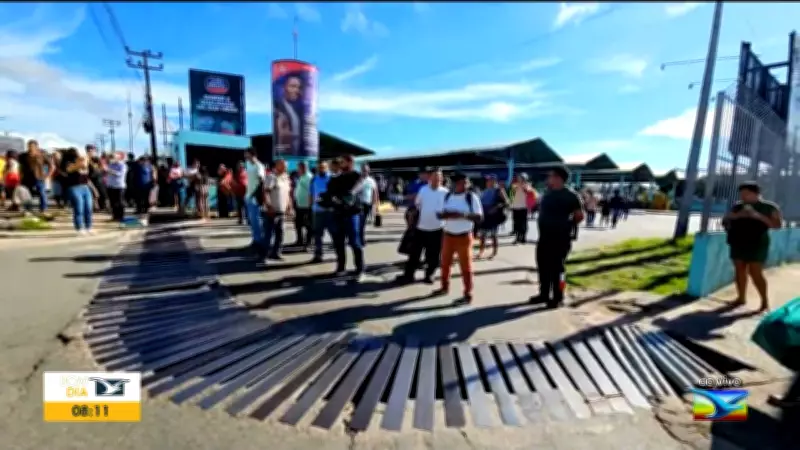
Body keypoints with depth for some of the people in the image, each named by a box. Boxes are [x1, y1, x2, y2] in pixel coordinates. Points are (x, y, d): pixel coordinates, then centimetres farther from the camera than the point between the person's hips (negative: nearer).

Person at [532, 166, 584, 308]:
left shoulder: (570, 195, -11)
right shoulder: (547, 194, 10)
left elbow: (579, 216, -10)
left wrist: (566, 226, -2)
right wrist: (543, 225, 11)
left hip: (560, 239, -7)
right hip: (544, 237, 7)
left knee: (556, 268, 0)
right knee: (543, 267, 12)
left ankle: (557, 297, 12)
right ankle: (544, 294, 25)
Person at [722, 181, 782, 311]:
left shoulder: (769, 207, 2)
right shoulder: (737, 206, 12)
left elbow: (778, 224, -5)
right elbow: (725, 221, 13)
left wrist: (759, 216, -18)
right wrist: (736, 216, -6)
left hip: (757, 245, -4)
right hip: (738, 244, 5)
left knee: (755, 273, -8)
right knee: (739, 271, 7)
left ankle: (765, 301, 3)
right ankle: (741, 298, 16)